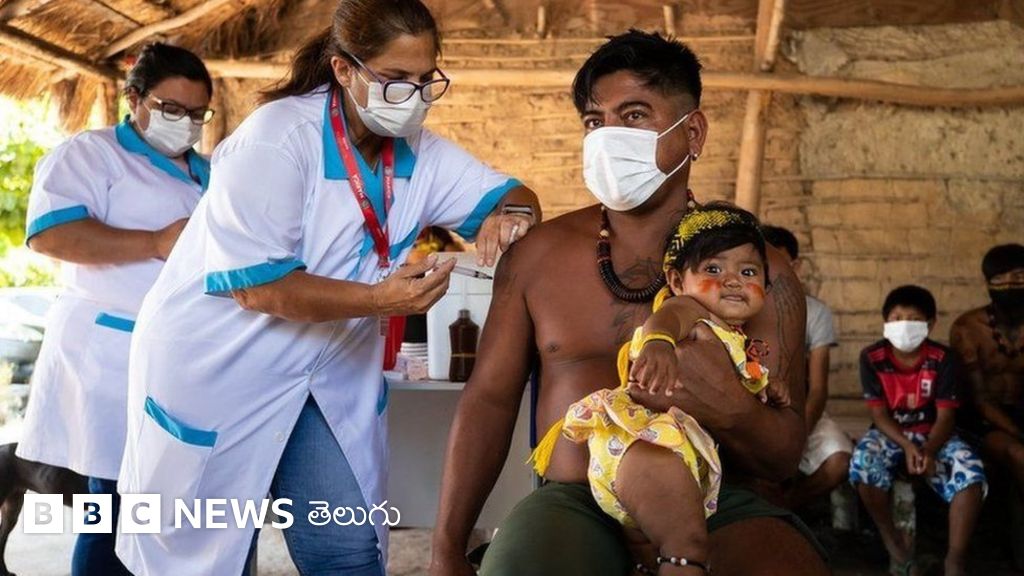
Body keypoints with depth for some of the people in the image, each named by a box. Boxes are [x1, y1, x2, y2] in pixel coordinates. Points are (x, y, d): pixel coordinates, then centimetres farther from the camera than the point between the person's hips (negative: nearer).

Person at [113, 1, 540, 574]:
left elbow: (515, 194, 3)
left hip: (327, 382, 5)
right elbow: (255, 285, -25)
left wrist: (512, 215, -22)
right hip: (215, 370, -5)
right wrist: (380, 299, -32)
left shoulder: (421, 153, -3)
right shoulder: (276, 139, -22)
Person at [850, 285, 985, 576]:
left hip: (932, 434, 0)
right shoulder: (872, 358, -10)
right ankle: (894, 542, -10)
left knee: (971, 472, -30)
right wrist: (906, 445, -28)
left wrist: (929, 450, -32)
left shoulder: (942, 359, -9)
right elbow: (879, 415, -9)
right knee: (863, 464, -34)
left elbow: (946, 416, -12)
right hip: (890, 434, 0)